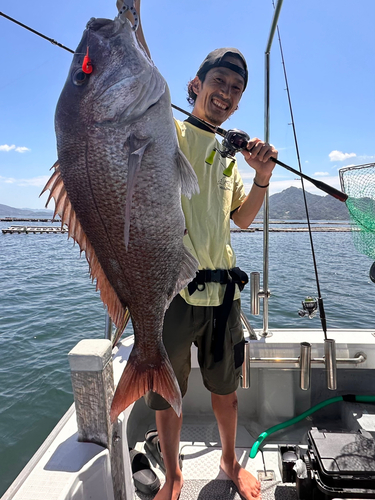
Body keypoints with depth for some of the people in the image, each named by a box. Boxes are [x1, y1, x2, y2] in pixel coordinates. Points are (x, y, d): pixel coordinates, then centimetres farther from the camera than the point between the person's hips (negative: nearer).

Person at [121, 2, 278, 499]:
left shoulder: (228, 154, 16)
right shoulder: (168, 132, 0)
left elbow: (242, 219, 15)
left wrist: (262, 179, 1)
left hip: (220, 290, 5)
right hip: (169, 287, -4)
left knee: (225, 388, 21)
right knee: (166, 393, 13)